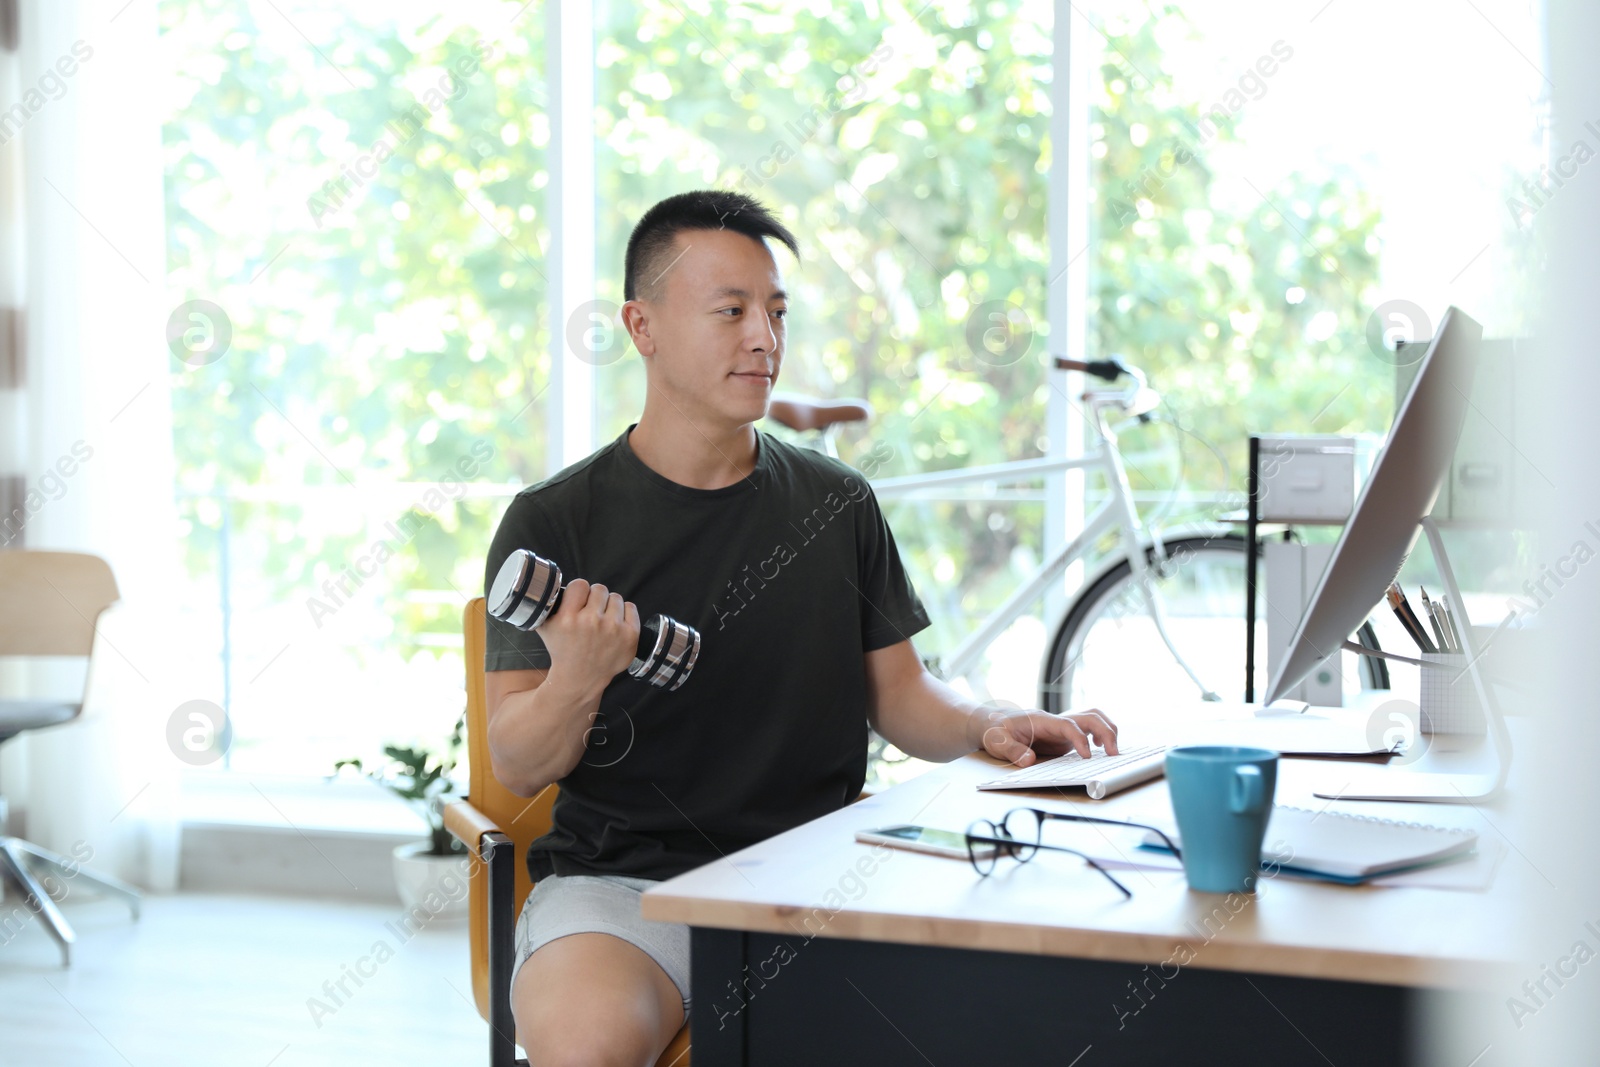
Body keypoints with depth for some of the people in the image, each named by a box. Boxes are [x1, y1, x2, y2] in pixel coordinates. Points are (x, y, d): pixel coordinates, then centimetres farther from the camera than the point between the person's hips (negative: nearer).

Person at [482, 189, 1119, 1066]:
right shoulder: (553, 523, 2)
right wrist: (575, 681, -23)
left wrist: (989, 726, -6)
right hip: (623, 878, -3)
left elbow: (898, 694, 15)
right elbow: (517, 766, -2)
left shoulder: (836, 505, 13)